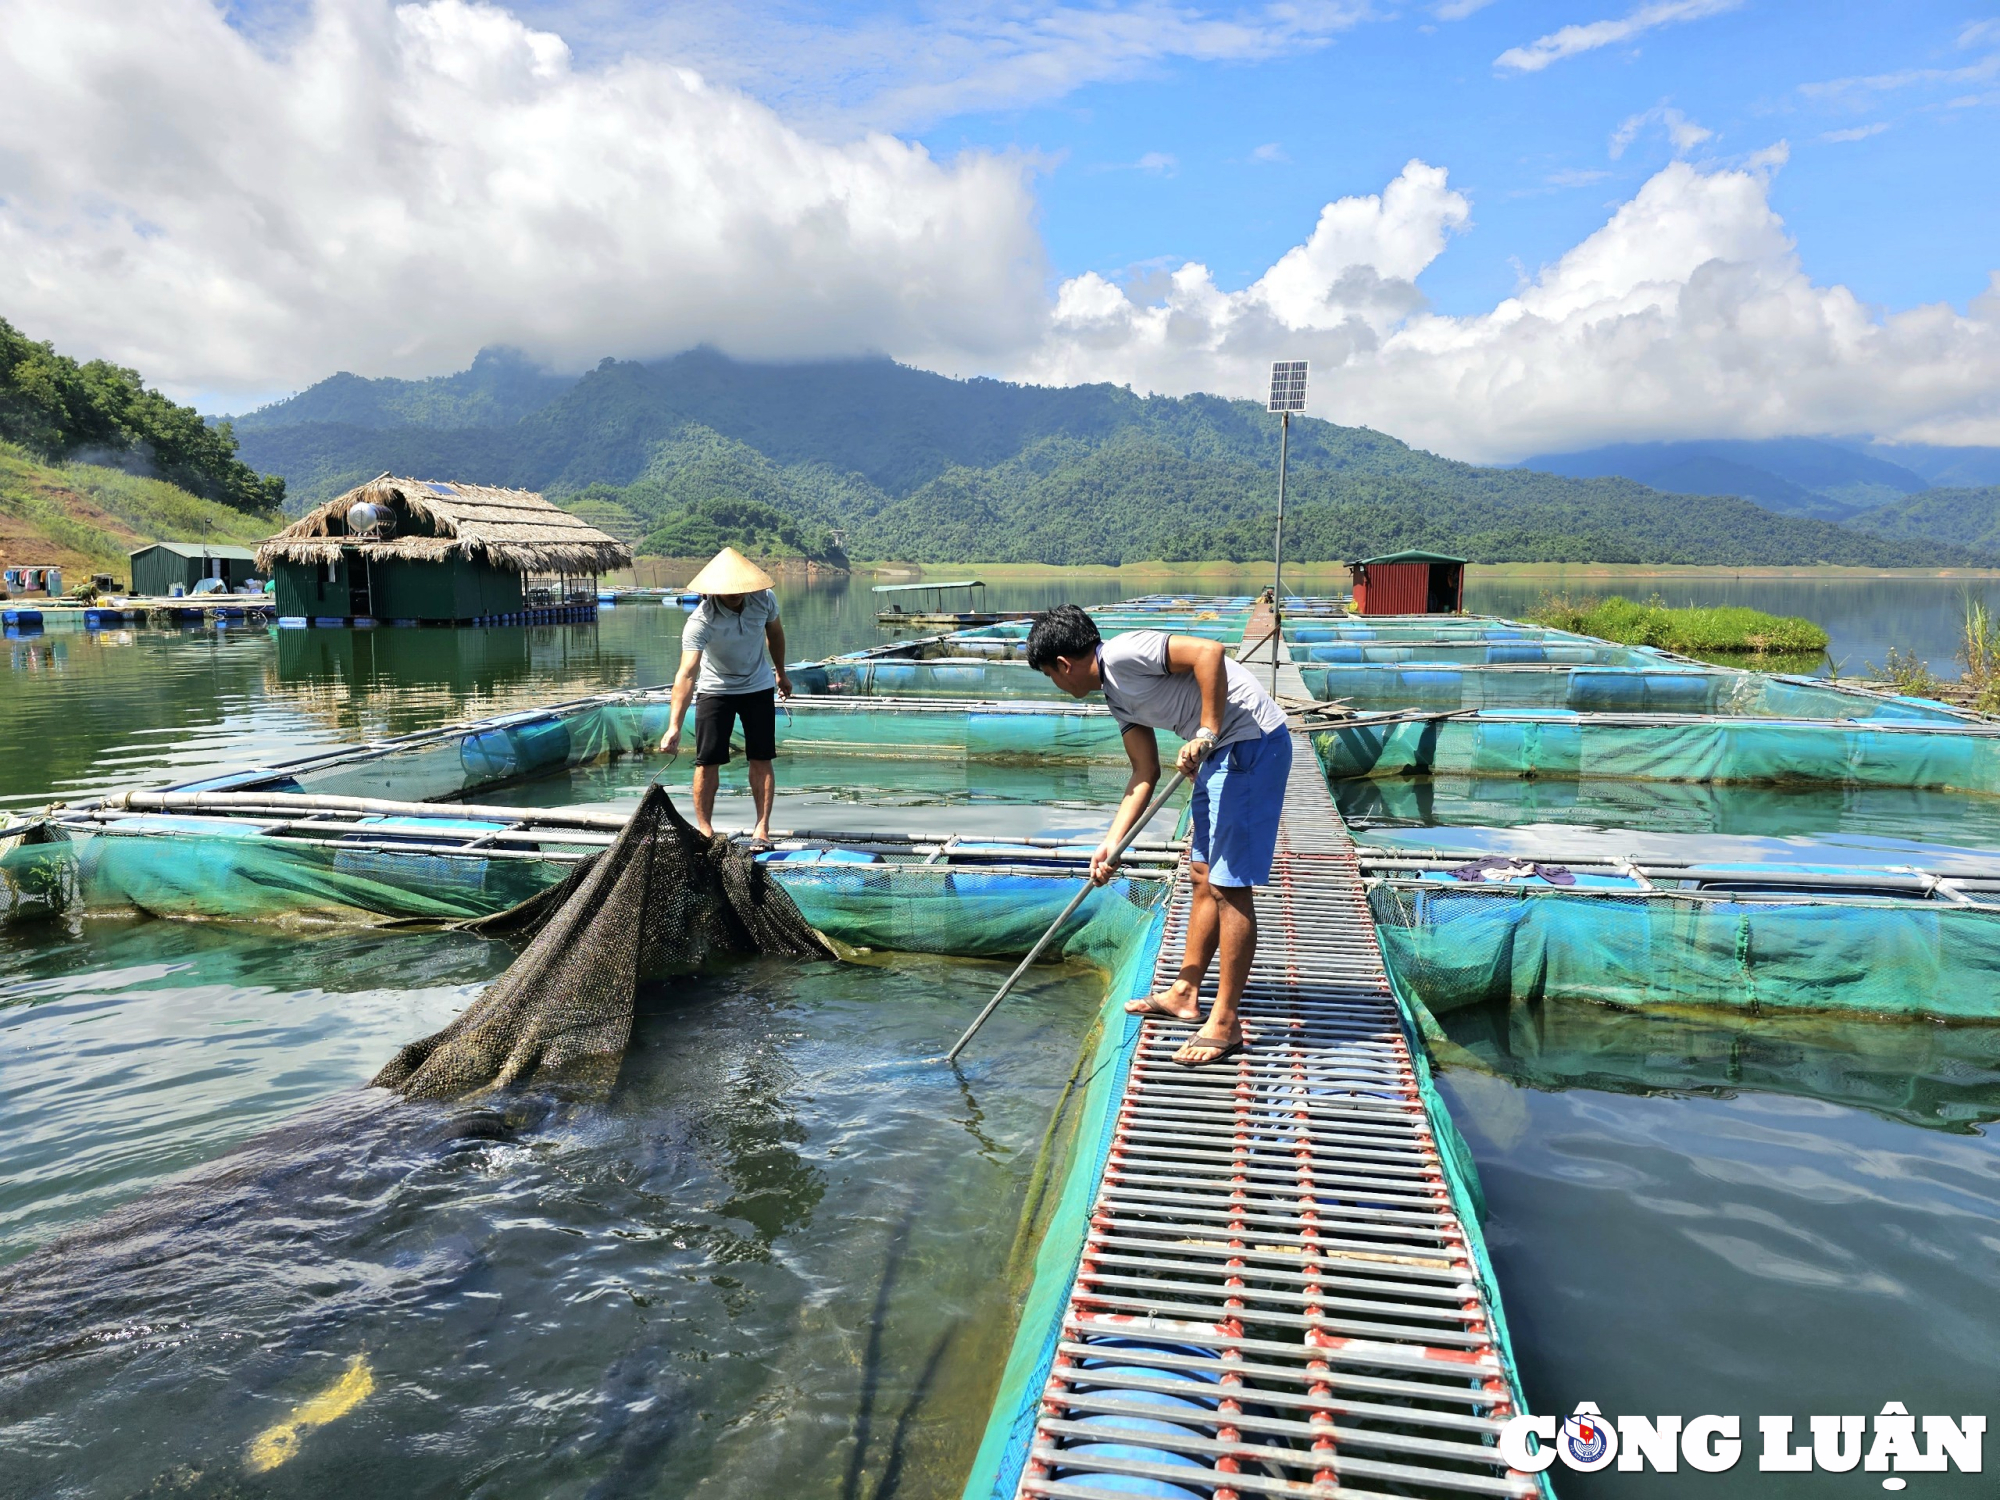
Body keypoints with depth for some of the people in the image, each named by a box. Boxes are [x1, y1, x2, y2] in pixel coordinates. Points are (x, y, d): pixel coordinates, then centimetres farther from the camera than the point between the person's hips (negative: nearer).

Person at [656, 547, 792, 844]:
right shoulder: (701, 621, -31)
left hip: (759, 687, 3)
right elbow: (687, 673, -41)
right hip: (715, 690, -2)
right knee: (707, 762, -4)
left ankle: (762, 827, 5)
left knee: (761, 759, -1)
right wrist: (674, 726, -51)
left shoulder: (764, 599, -18)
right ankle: (705, 829, 8)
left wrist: (781, 673, 17)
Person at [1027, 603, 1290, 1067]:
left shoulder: (1124, 653, -14)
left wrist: (1206, 733, -24)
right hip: (1220, 752, 11)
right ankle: (1185, 994, 29)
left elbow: (1210, 652, -25)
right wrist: (1111, 844, 11)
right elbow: (1146, 773, 15)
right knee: (1203, 876, 17)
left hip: (1253, 742, -11)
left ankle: (1225, 1024, 1)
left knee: (1228, 886, -7)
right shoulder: (1117, 697, 15)